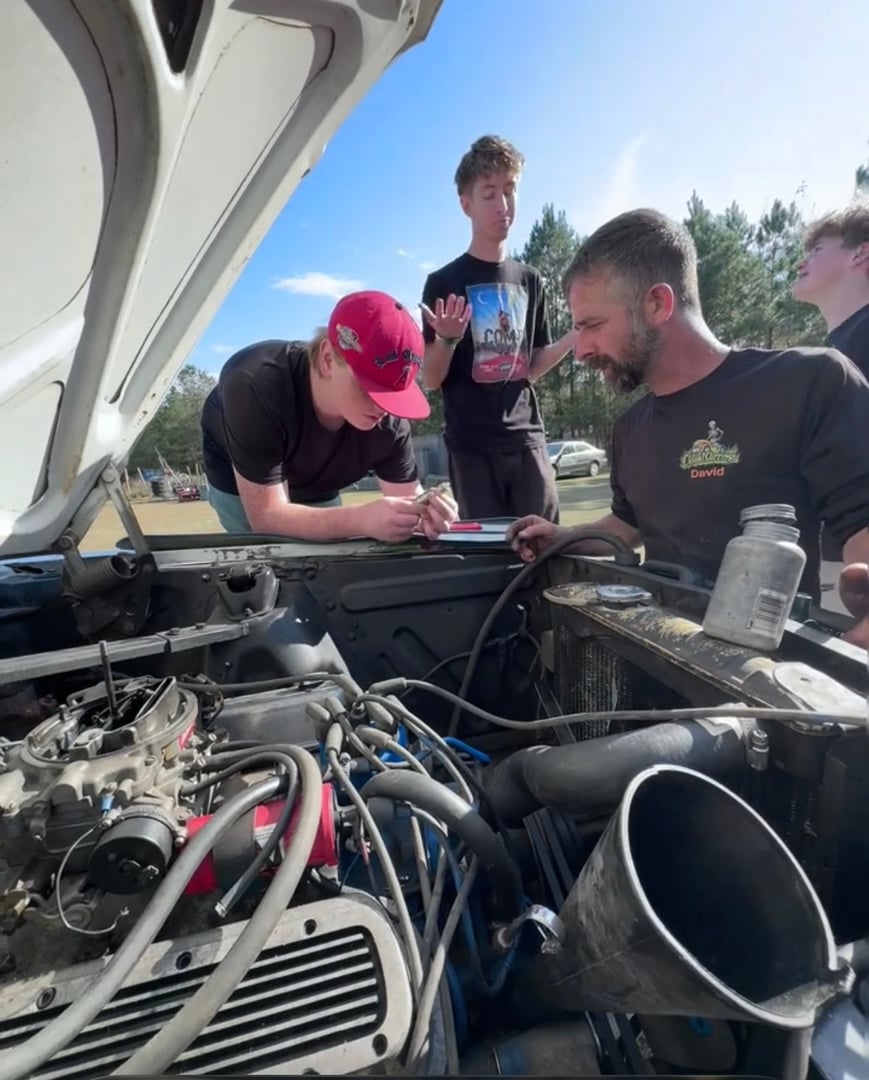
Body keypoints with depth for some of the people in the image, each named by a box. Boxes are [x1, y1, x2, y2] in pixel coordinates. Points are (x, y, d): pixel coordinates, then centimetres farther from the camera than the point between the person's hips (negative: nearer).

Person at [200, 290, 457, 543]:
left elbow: (408, 499, -22)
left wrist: (426, 514, -48)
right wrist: (361, 520, -57)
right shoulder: (256, 387, -42)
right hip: (237, 486, -3)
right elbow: (266, 515, -42)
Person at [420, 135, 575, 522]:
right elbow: (430, 380, -1)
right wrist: (447, 339, -20)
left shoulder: (529, 281, 13)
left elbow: (530, 368, 15)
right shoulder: (444, 283, 0)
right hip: (471, 444, -3)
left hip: (526, 438, 4)